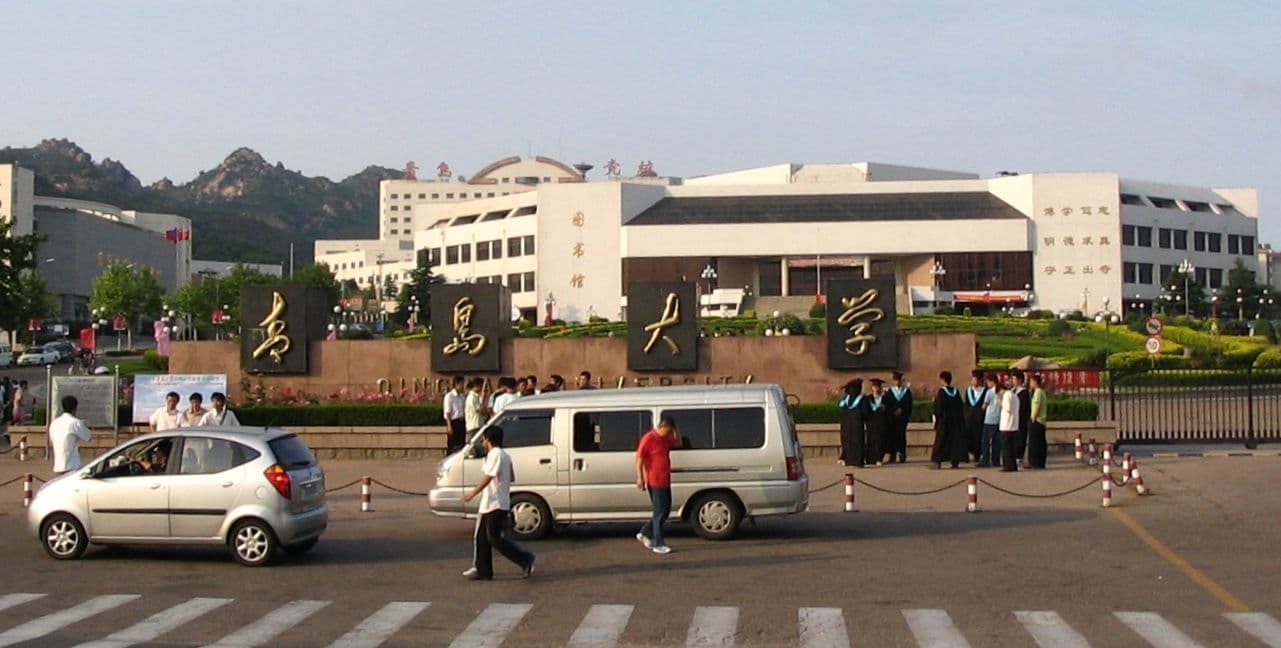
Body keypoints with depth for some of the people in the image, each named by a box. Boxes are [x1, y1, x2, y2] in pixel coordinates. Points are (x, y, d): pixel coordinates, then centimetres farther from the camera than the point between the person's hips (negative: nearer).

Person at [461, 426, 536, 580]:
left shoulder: (495, 455, -16)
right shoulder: (505, 455, 14)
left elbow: (488, 478, -23)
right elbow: (512, 477, 18)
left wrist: (473, 493, -20)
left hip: (495, 505, -10)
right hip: (490, 504, 10)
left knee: (495, 538, -9)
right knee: (482, 537, 11)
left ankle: (526, 559, -8)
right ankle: (483, 570, 14)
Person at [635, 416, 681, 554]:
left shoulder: (665, 439, 11)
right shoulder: (648, 439, -14)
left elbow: (678, 443, 27)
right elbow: (639, 458, -15)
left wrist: (675, 431, 9)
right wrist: (640, 478, -19)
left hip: (665, 481, 9)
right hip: (655, 482, -9)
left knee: (665, 510, 14)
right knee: (660, 512, -4)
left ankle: (645, 533, 25)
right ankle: (658, 544, 2)